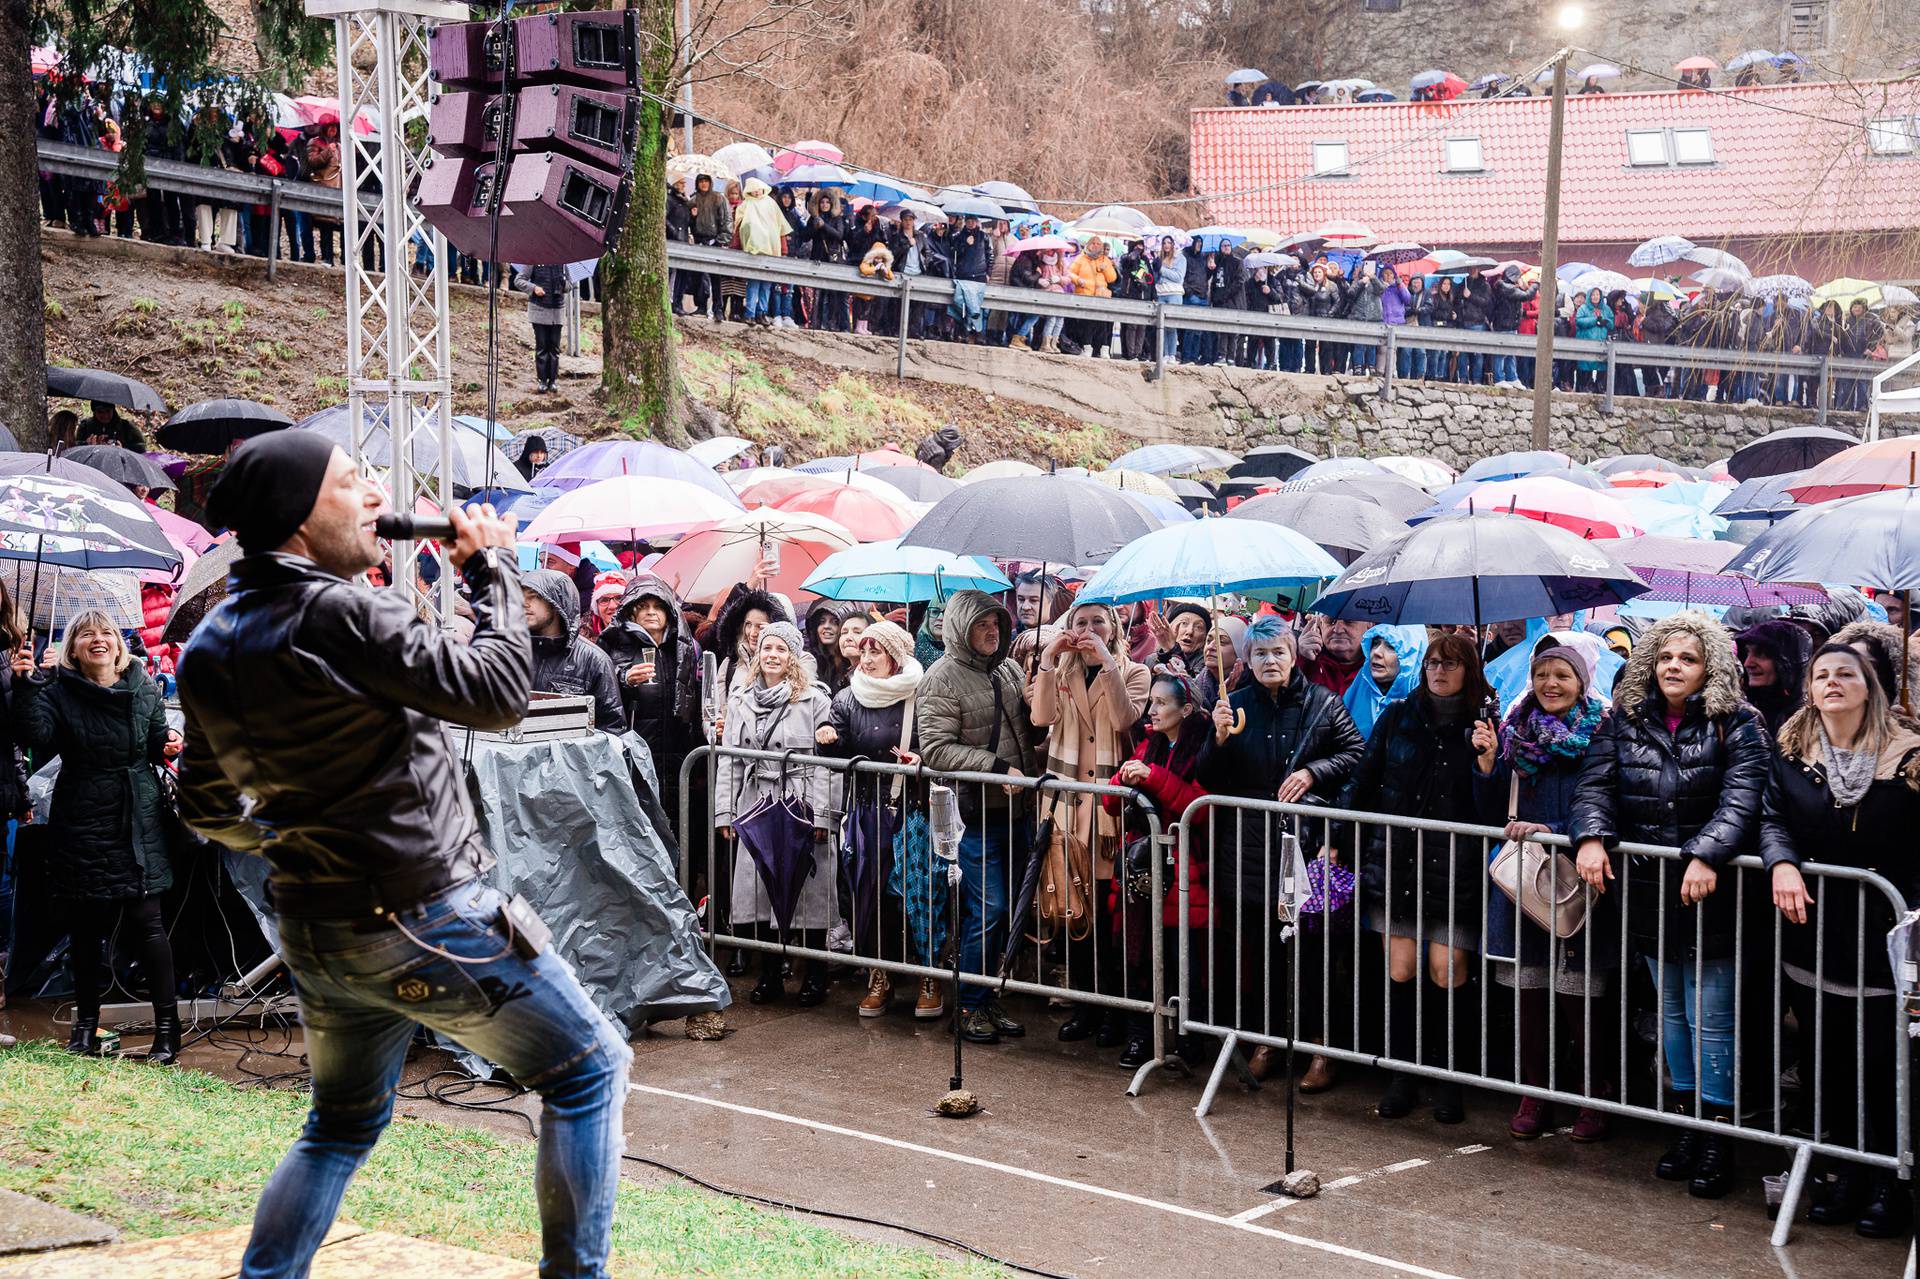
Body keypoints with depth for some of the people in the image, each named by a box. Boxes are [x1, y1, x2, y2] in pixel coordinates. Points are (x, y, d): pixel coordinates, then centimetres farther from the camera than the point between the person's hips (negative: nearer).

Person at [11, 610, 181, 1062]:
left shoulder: (144, 689, 5)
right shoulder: (58, 691, -1)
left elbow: (158, 743, 15)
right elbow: (38, 739, -17)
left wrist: (168, 745, -7)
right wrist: (26, 686, -27)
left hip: (137, 825, 0)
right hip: (81, 824, 0)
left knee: (145, 923, -4)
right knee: (85, 930, 8)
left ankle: (167, 1025, 3)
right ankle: (86, 1025, 22)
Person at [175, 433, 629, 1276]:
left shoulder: (208, 651, 5)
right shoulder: (342, 615, -21)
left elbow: (207, 806, 15)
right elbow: (498, 692, -18)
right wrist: (492, 571, -6)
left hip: (317, 936, 8)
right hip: (425, 922, -8)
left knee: (343, 1125, 26)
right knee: (589, 1070, 6)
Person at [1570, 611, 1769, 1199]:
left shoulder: (1737, 725, -5)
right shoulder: (1624, 721, 7)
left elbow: (1741, 798, -15)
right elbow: (1596, 784, 3)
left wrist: (1706, 855, -29)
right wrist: (1592, 836, -16)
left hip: (1709, 894, -4)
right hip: (1647, 892, 4)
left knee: (1711, 1020, -2)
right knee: (1671, 1013, 14)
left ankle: (1717, 1135, 7)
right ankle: (1686, 1122, 25)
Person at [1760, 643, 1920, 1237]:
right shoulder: (1792, 755, 6)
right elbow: (1773, 818, 0)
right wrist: (1781, 862, -20)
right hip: (1814, 932, 3)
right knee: (1823, 1059, 8)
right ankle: (1847, 1171, 21)